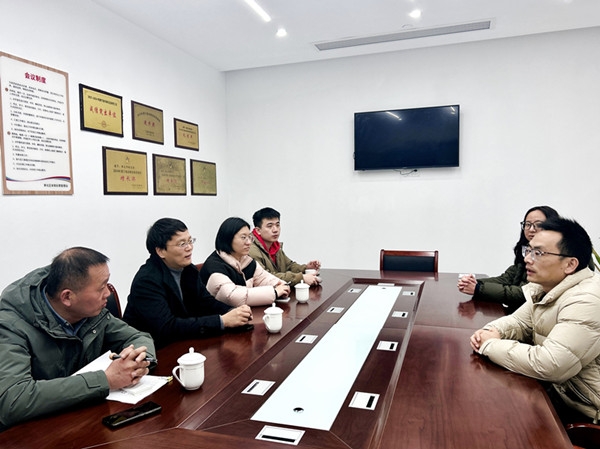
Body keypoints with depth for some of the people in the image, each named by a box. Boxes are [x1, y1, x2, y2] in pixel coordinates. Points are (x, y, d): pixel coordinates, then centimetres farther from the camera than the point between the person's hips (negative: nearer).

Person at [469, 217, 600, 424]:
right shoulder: (546, 287, 1)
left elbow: (547, 365, -35)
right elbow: (518, 321, 12)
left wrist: (490, 345, -21)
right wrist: (493, 332, -11)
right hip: (558, 391, 8)